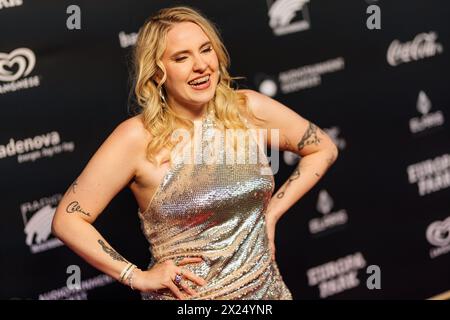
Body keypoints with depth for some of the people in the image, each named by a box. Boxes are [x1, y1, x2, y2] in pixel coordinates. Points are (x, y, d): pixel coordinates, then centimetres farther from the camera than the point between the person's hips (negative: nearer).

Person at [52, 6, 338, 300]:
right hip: (187, 297, -3)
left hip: (268, 290, 4)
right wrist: (138, 277, -14)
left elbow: (323, 149, 9)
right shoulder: (138, 137, -14)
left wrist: (272, 212, 1)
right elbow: (67, 220, -12)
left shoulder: (249, 110, -5)